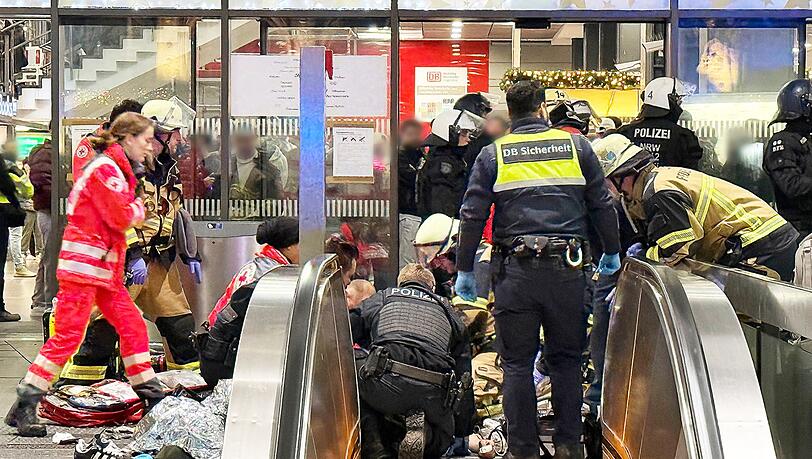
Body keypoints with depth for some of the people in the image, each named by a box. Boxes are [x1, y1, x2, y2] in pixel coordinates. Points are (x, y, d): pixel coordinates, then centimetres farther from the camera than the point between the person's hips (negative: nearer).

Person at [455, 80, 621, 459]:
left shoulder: (493, 155, 4)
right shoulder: (576, 145, 8)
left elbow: (472, 216, 2)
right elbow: (602, 205, 10)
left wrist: (465, 269, 9)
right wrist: (611, 252, 22)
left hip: (515, 270, -1)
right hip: (567, 267, 1)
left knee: (517, 362, 7)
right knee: (566, 358, 12)